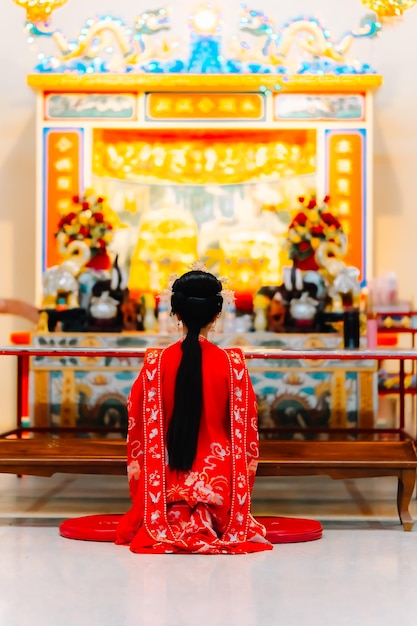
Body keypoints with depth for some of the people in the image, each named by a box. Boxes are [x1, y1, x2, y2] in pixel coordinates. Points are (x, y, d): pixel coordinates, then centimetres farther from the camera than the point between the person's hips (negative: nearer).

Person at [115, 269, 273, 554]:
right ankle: (213, 523, -12)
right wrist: (239, 489, 15)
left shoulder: (156, 362, -7)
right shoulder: (233, 363, -8)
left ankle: (172, 523, -10)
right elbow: (245, 432, 0)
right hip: (219, 482, 0)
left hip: (167, 483, 1)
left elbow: (140, 429, 1)